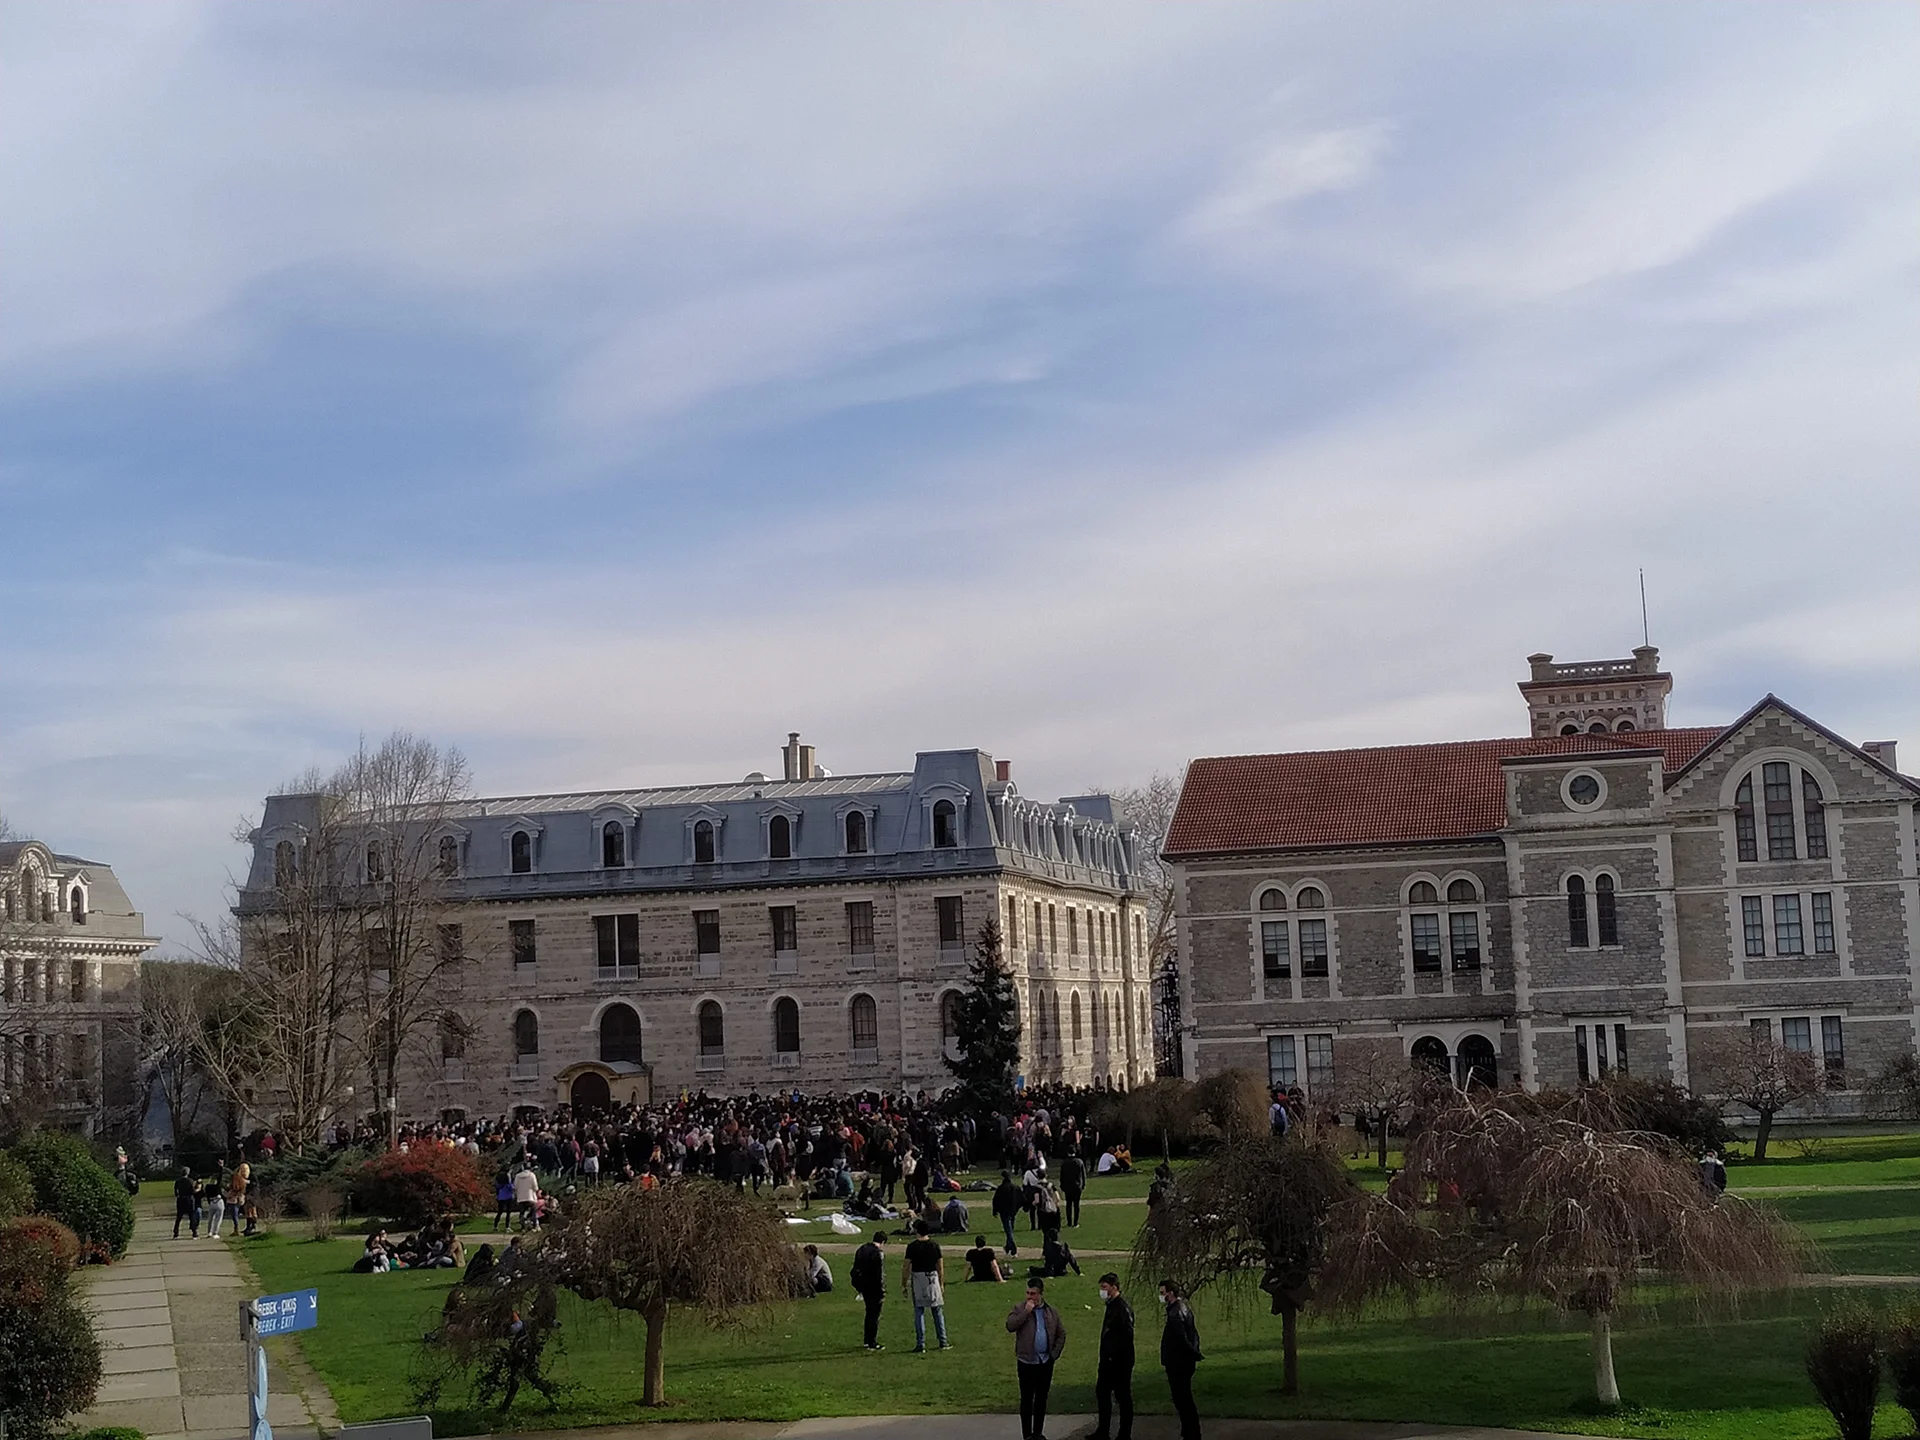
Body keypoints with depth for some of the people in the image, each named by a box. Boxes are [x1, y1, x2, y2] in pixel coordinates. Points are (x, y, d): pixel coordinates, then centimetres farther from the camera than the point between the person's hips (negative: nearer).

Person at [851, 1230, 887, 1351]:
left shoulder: (861, 1250, 6)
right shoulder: (878, 1254, -19)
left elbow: (855, 1269, 13)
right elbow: (880, 1275, -20)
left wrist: (857, 1287, 20)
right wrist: (882, 1293, -15)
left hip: (863, 1286, 8)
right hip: (874, 1288, -8)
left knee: (870, 1312, 21)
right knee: (874, 1315, 2)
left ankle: (868, 1340, 29)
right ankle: (872, 1343, 6)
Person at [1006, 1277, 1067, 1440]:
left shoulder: (1051, 1312, 5)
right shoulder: (1020, 1308, -3)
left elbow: (1061, 1334, 11)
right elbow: (1010, 1326, -18)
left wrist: (1055, 1353, 3)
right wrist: (1025, 1312, -23)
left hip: (1046, 1362, 3)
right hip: (1026, 1361, -3)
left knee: (1041, 1398, 11)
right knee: (1027, 1399, 1)